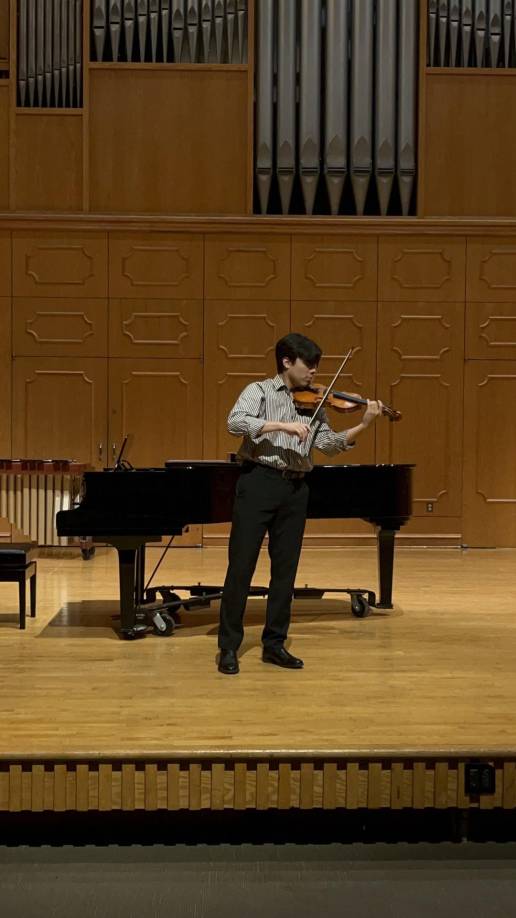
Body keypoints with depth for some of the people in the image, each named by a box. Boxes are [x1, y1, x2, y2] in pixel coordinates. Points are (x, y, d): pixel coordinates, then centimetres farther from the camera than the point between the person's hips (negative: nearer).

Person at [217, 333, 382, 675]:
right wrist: (283, 425, -24)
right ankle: (229, 647, 5)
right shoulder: (259, 390, 0)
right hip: (259, 481, -5)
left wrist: (363, 425, -9)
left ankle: (274, 644, 18)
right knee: (241, 566, -3)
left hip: (295, 488, 5)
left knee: (286, 569, 8)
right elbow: (236, 422, -18)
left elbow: (329, 443, 5)